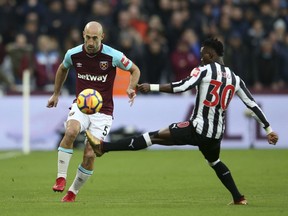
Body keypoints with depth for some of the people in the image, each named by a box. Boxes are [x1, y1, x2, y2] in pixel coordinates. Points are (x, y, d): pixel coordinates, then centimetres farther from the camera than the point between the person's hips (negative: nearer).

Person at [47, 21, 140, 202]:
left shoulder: (113, 56, -13)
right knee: (71, 131, -32)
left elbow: (135, 70, 3)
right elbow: (63, 69, 19)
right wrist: (56, 94, 24)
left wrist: (131, 88, -15)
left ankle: (73, 191, 11)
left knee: (90, 155, -12)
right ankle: (61, 178, -23)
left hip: (103, 111, -1)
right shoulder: (73, 54, -5)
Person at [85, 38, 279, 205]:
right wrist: (269, 130, 23)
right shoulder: (235, 79, 12)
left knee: (155, 136, -7)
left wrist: (152, 87, -15)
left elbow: (182, 86, -18)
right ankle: (238, 198, 33)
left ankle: (103, 146, -10)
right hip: (217, 134, 6)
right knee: (215, 162, 35)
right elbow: (253, 105, 14)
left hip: (197, 129, -6)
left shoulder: (205, 70, -5)